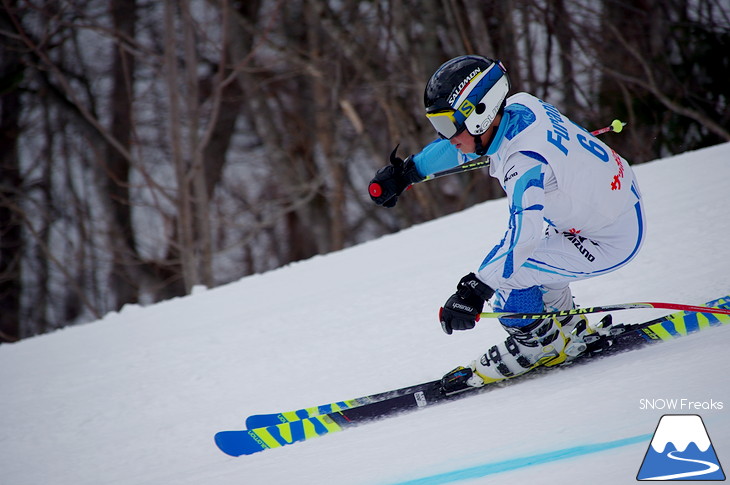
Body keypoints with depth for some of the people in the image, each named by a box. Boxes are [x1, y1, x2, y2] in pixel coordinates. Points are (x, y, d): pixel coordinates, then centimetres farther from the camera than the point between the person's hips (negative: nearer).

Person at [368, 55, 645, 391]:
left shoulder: (526, 161, -33)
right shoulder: (516, 109, -6)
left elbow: (523, 235, -42)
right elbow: (462, 144, 12)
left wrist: (474, 291, -46)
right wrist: (408, 171, 15)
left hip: (610, 238, -10)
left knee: (505, 276, -14)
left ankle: (539, 344, 10)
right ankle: (570, 332, 26)